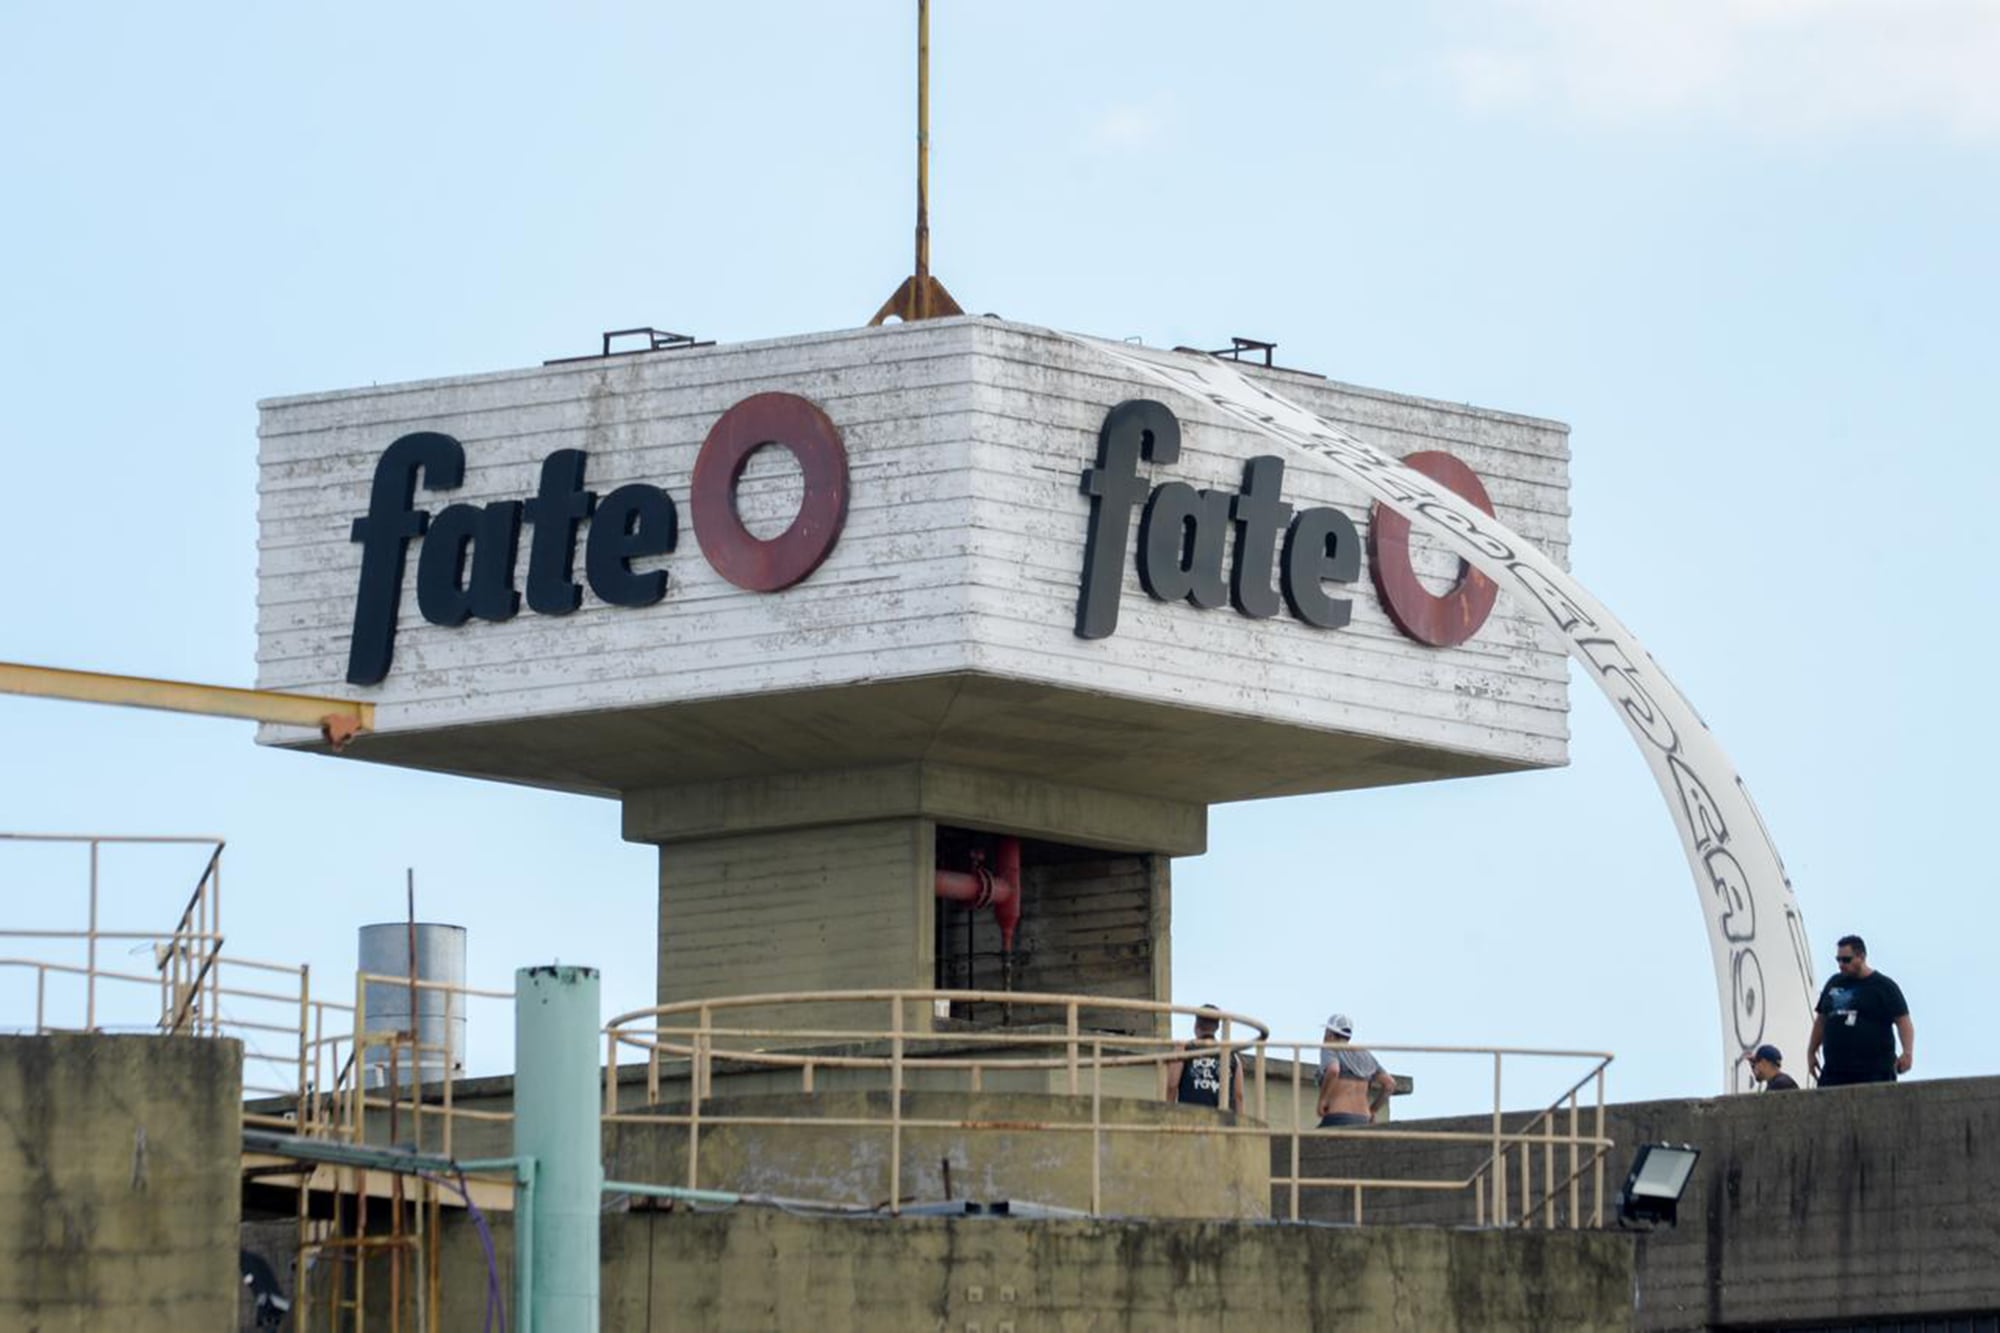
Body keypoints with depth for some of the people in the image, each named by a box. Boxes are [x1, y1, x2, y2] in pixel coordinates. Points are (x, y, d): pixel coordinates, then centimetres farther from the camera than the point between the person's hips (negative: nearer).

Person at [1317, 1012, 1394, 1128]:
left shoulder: (1329, 1050, -3)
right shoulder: (1364, 1056, 17)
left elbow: (1333, 1070, -26)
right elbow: (1390, 1084, 13)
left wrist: (1322, 1100, -12)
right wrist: (1371, 1112, 20)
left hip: (1336, 1126, -7)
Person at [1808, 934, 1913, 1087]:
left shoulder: (1884, 987, 0)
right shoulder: (1833, 983, 17)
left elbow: (1903, 1021, -6)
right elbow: (1821, 1020, 26)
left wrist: (1907, 1053, -21)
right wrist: (1811, 1052, 24)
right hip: (1834, 1072, 5)